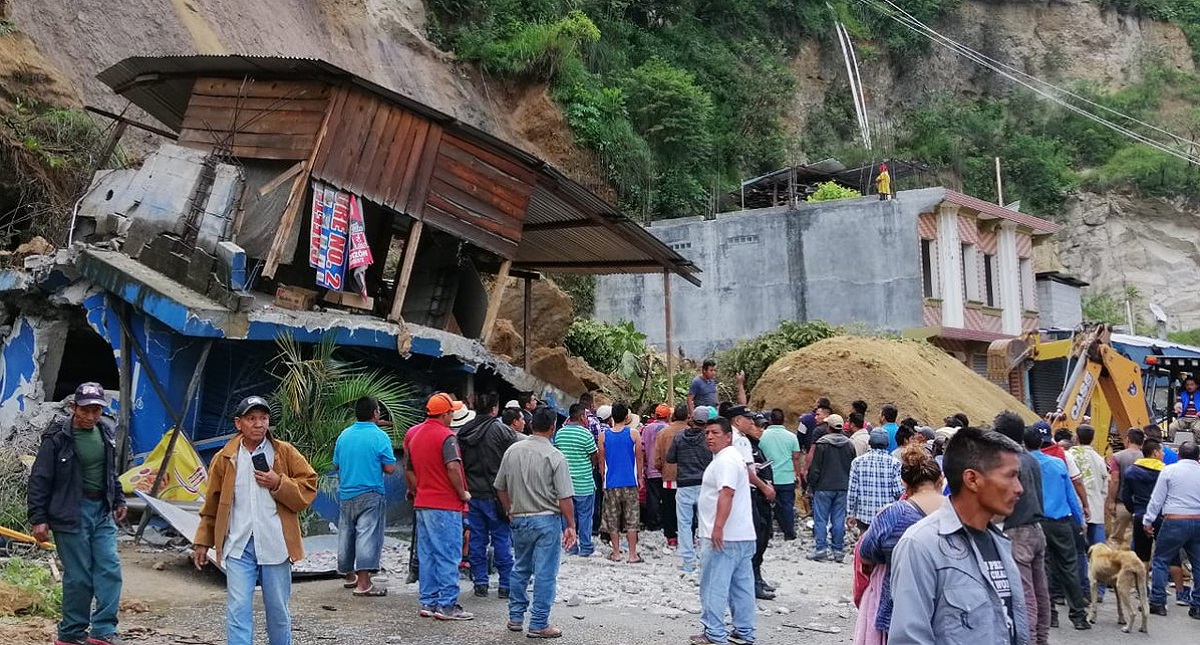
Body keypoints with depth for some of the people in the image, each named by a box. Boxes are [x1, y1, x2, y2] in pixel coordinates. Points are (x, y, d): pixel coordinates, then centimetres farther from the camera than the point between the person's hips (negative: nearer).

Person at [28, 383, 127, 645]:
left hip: (102, 510, 6)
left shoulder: (105, 432, 7)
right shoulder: (58, 437, -11)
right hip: (70, 513, -6)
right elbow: (40, 480, -8)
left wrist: (118, 500, 20)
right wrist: (38, 519, -10)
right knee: (79, 576, -1)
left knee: (110, 569, -2)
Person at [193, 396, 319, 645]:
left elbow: (308, 490, 0)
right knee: (238, 610, -4)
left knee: (278, 610, 10)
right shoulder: (224, 458, 6)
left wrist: (279, 484, -14)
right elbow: (212, 503, 12)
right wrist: (203, 541, 11)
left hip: (275, 545, 0)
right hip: (239, 546, 1)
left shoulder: (286, 453, 1)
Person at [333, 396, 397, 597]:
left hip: (345, 494, 6)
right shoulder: (379, 436, -10)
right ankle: (363, 583, -11)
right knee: (367, 535, -7)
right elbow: (390, 468, -12)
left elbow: (336, 465, 15)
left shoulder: (344, 435, 6)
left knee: (346, 535, 17)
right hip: (369, 494, -6)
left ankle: (349, 575, 32)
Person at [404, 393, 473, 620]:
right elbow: (453, 467, -26)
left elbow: (408, 471, 18)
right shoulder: (445, 436, -13)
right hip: (446, 504, -8)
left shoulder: (413, 434, 12)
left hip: (422, 504, 8)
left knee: (427, 555, 13)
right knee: (448, 556, -2)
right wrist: (463, 493, -14)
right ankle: (447, 604, -1)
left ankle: (428, 602, 17)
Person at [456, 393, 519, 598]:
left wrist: (463, 490, 16)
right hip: (495, 494, -5)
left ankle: (480, 583, 14)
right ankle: (505, 584, 7)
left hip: (472, 494, 5)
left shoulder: (463, 432, 6)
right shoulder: (501, 430, -11)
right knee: (502, 538, 3)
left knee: (476, 539, 10)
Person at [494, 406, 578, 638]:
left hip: (519, 520, 5)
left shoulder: (512, 451, 2)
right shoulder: (555, 457, -13)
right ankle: (538, 624, 5)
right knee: (545, 573, 2)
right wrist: (570, 526, -7)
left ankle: (515, 617, 27)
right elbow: (565, 497, -15)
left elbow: (500, 488, 10)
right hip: (547, 519, -5)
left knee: (520, 569, 20)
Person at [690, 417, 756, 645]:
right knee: (742, 585, 12)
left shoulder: (725, 461, -14)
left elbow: (726, 493, -26)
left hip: (723, 536, -11)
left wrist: (718, 527, -30)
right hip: (742, 535, 11)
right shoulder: (734, 458, 21)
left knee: (714, 586, -5)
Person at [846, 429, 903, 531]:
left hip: (864, 516, 1)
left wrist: (850, 514, 5)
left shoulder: (857, 462, -2)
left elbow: (852, 490, -2)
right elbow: (899, 492, -10)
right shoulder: (894, 463, -7)